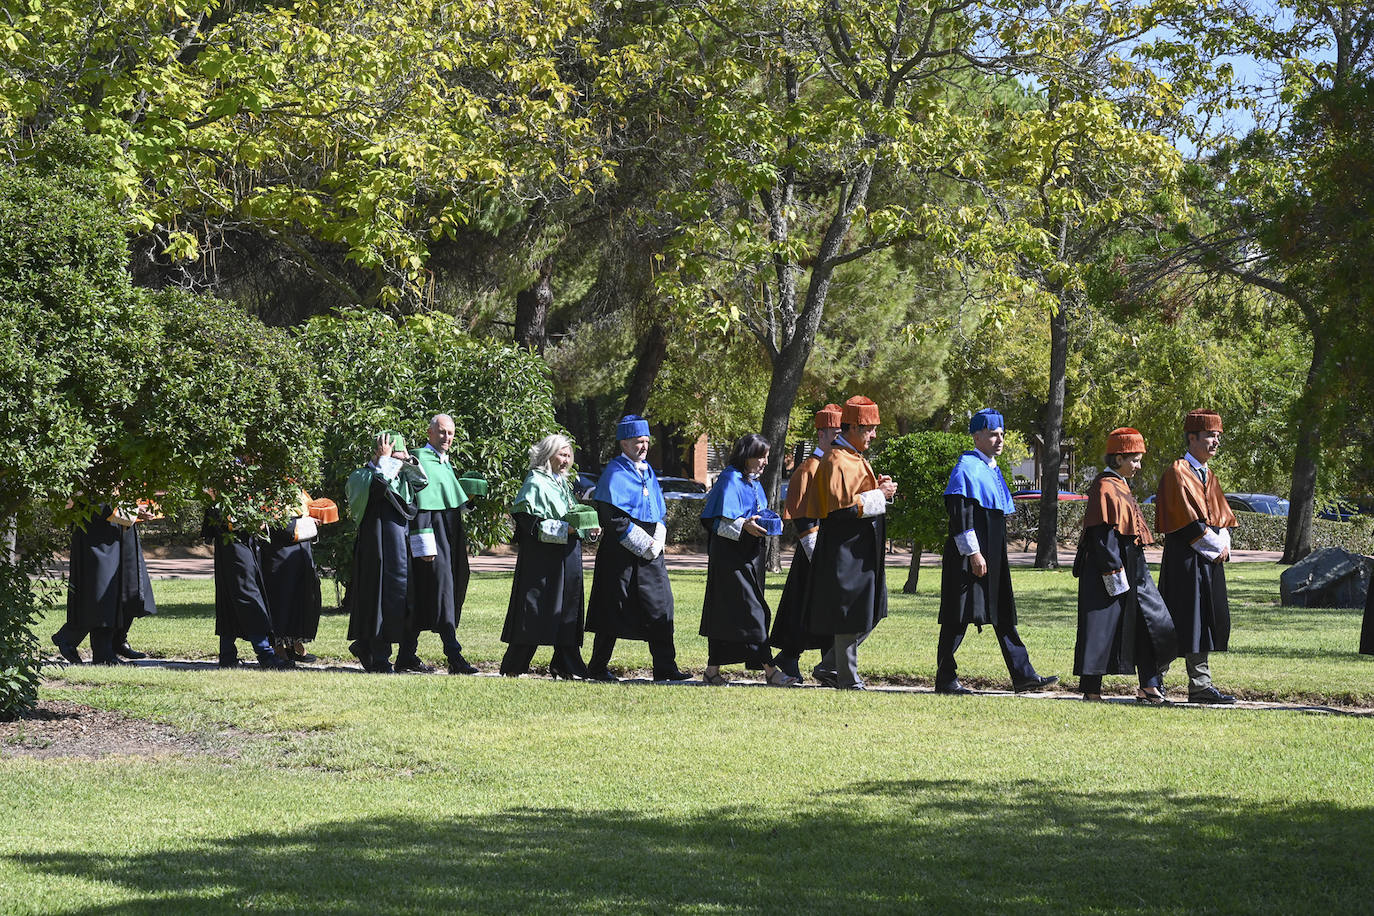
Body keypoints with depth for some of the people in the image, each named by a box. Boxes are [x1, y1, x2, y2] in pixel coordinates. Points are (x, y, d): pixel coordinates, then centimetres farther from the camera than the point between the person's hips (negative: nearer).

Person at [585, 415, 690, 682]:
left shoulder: (647, 471, 15)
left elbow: (659, 512, 20)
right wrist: (643, 545, -15)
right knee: (614, 610, -2)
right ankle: (597, 668, 7)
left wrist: (657, 541, 1)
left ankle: (665, 667, 2)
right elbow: (613, 518, -14)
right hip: (621, 554, -7)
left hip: (650, 549, 7)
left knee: (659, 606, 0)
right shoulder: (615, 472, -7)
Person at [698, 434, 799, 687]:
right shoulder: (730, 480, -12)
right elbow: (716, 521, -16)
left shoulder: (753, 482, 16)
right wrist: (743, 526, -28)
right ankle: (769, 670, -13)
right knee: (750, 612, -10)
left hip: (750, 556, 9)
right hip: (730, 558, -9)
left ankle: (712, 671, 12)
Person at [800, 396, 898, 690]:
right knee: (850, 615, -4)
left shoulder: (854, 458, 15)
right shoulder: (837, 461, -16)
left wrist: (876, 486, 8)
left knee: (869, 613, 12)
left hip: (861, 549, 10)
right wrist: (878, 495, -16)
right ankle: (847, 679, 3)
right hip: (845, 549, -10)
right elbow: (840, 506, -24)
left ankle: (831, 668, 17)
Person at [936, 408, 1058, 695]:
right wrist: (973, 552, -23)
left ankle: (1023, 676, 9)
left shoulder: (992, 469, 17)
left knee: (1003, 616, 8)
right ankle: (945, 678, 1)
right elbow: (960, 514, -19)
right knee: (958, 617, -5)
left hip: (993, 554, 9)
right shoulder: (967, 467, -12)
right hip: (970, 555, -9)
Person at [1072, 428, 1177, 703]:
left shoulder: (1120, 486, 16)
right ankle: (1091, 689, 2)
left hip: (1132, 570, 10)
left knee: (1150, 625, 6)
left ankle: (1148, 686, 9)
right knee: (1102, 629, -4)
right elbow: (1102, 536, -20)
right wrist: (1115, 573, -23)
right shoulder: (1105, 489, -14)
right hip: (1110, 570, -10)